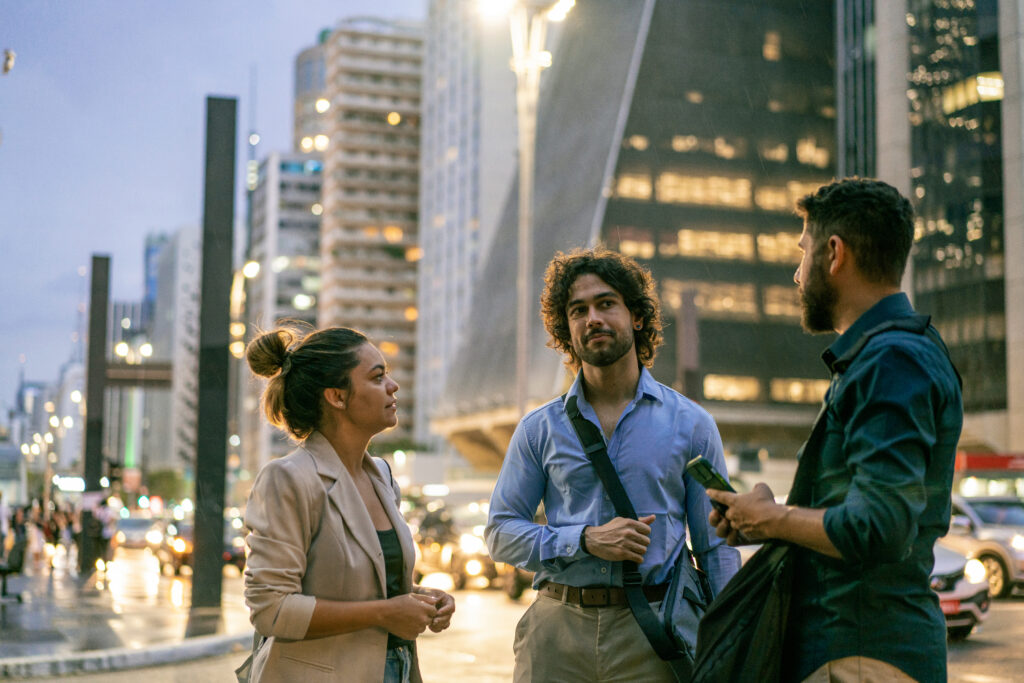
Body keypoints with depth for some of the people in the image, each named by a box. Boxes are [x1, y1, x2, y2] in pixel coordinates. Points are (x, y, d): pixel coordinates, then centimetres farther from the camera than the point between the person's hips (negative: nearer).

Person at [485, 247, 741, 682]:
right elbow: (500, 532, 5)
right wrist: (586, 540, -9)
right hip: (557, 630, 1)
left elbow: (716, 549, 6)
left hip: (650, 631, -1)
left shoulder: (690, 424, 6)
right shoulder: (540, 428, 8)